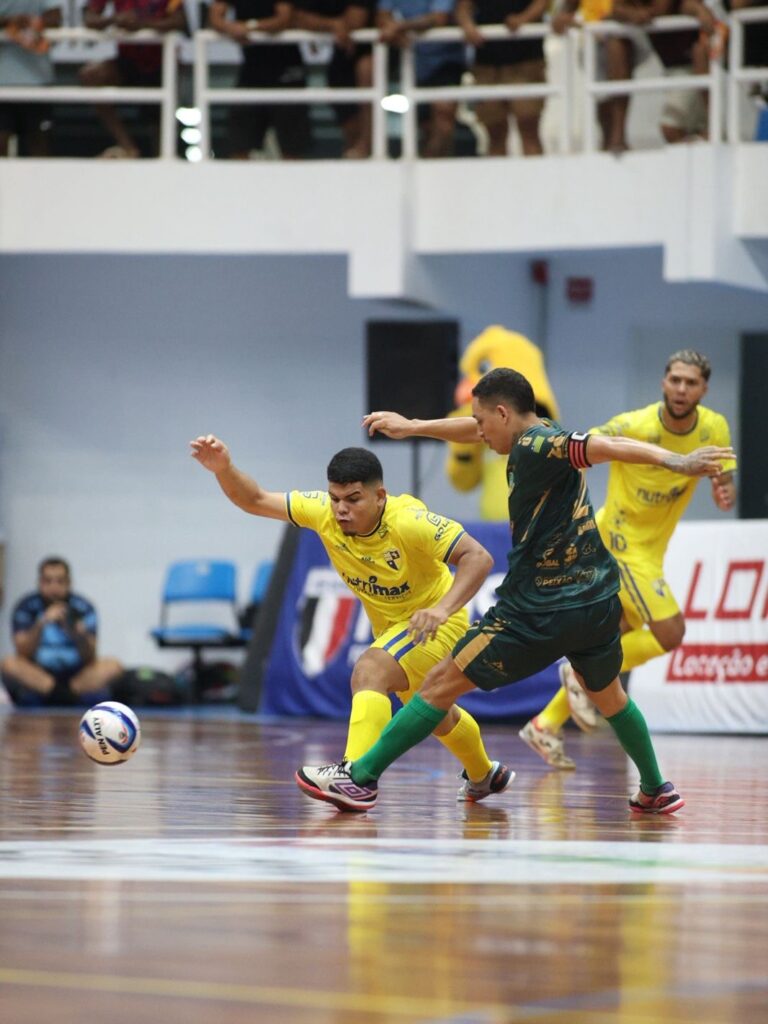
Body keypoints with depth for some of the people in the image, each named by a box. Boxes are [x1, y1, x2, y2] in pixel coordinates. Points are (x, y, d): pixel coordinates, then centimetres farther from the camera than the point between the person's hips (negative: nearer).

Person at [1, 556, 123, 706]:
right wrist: (41, 624, -31)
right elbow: (23, 654, -16)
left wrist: (80, 636, -31)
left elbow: (89, 660, -10)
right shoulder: (26, 607, -5)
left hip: (76, 677, 1)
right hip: (38, 677, -1)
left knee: (113, 666, -23)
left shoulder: (83, 608, -3)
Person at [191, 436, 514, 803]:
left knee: (369, 671, -32)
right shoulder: (323, 510, -19)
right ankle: (484, 775, 54)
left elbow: (479, 557, -36)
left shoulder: (409, 521, -33)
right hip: (389, 625, 7)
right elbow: (255, 501, -15)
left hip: (435, 623, -7)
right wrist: (223, 468, -34)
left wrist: (442, 609, -49)